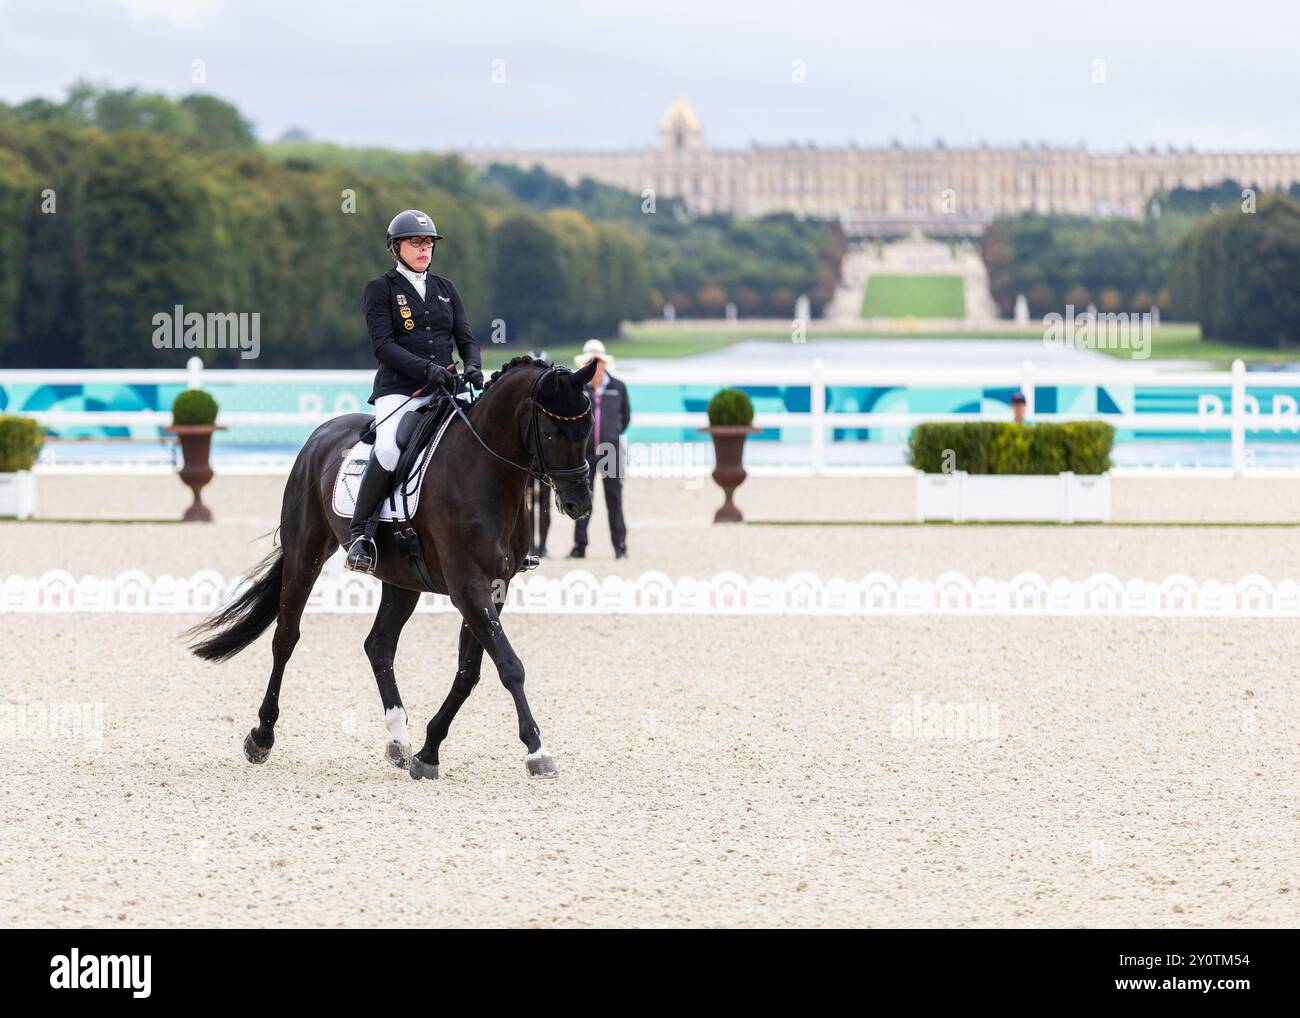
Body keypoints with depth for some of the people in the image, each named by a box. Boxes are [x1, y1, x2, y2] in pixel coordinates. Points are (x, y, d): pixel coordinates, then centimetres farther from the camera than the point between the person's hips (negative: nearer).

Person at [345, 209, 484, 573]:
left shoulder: (445, 290, 20)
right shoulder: (380, 289, 5)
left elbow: (466, 338, 15)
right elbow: (383, 345, -7)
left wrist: (473, 366, -9)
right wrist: (426, 369, -21)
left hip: (444, 390, 5)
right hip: (399, 390, -5)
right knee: (389, 447, -33)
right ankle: (360, 532, -21)